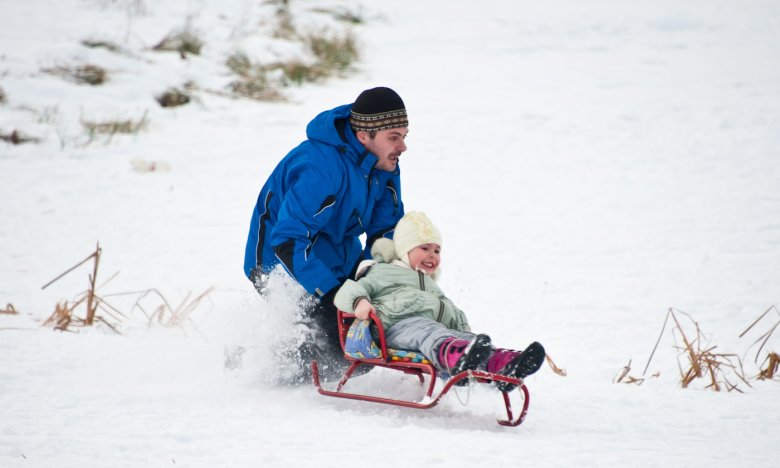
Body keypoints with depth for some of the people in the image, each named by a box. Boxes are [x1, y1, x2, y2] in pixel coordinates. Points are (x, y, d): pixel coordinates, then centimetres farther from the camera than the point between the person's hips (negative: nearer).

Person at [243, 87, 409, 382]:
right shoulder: (320, 168, -32)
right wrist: (333, 294, -38)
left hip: (340, 262, 8)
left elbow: (385, 231, 4)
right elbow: (288, 242, -34)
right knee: (337, 342, -21)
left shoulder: (384, 164, -5)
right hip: (282, 264, -8)